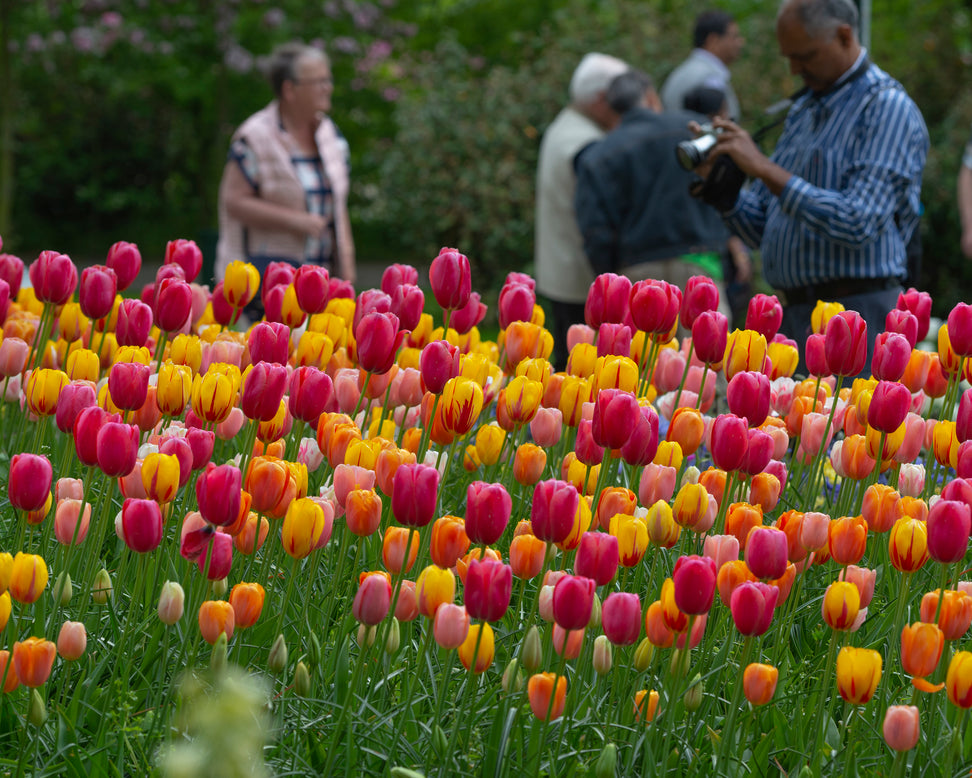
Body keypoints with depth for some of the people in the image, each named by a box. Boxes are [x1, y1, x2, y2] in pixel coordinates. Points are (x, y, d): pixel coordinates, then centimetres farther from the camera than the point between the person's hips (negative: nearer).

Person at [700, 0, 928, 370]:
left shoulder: (888, 107, -8)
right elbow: (761, 227, 18)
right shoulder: (803, 111, 18)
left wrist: (764, 169, -19)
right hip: (794, 313, 8)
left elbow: (858, 225, -20)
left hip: (856, 312, -8)